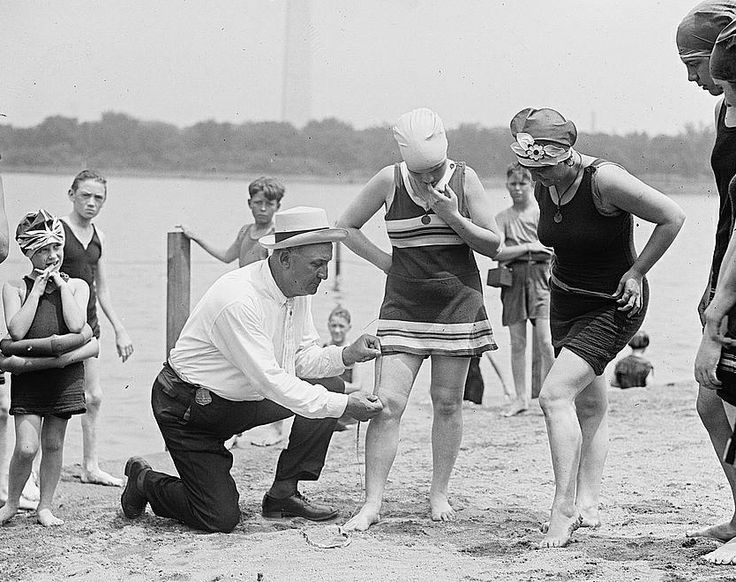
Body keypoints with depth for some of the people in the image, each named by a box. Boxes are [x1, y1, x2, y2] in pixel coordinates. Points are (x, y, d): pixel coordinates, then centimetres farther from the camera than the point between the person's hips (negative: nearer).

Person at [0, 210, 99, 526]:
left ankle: (45, 506, 19)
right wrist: (37, 290, -9)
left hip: (65, 373, 2)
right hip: (27, 373, -2)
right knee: (26, 447, -11)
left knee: (53, 444, 7)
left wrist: (61, 284, -7)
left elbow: (76, 325, -12)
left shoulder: (76, 286, 6)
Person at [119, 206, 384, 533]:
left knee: (325, 394, -7)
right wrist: (343, 405, -30)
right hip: (187, 407, -8)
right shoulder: (238, 300, -31)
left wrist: (346, 355, -16)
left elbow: (303, 359, 4)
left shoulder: (297, 291, -4)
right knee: (220, 519, -12)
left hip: (241, 401, 8)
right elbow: (270, 381, -31)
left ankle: (283, 494, 4)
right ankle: (144, 482, 15)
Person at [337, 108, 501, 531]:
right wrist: (386, 261, 0)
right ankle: (373, 504, -8)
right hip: (404, 303, 0)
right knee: (388, 402, -9)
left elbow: (493, 245, -2)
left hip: (458, 302, 0)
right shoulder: (389, 181, -5)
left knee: (448, 402, 4)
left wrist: (453, 218, -17)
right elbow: (346, 226, 8)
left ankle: (440, 494, 18)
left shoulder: (464, 179, -4)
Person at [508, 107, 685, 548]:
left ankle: (564, 510, -17)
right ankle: (588, 505, 19)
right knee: (589, 403, 13)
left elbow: (673, 218, -17)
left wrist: (636, 272, -14)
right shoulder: (544, 186, -3)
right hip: (565, 300, 8)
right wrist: (561, 271, 9)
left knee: (555, 394, -20)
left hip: (613, 305, -8)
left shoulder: (606, 180, -25)